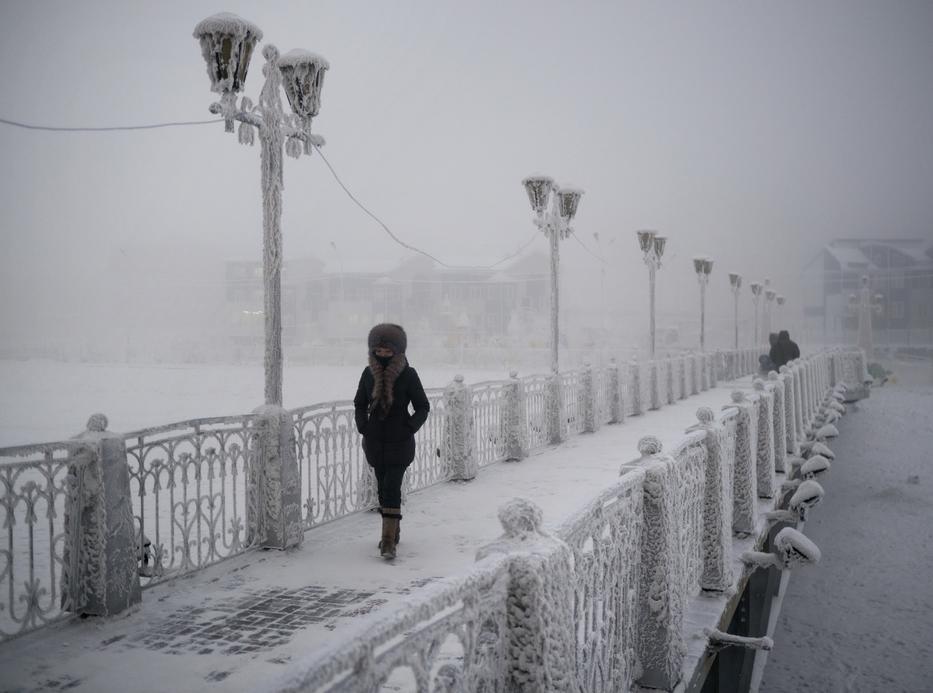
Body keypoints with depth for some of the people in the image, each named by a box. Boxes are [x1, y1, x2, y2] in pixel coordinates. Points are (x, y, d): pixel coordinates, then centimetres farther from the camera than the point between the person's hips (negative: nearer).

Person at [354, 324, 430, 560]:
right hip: (375, 441, 4)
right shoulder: (369, 373, 1)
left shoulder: (408, 375, -9)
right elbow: (359, 403, 14)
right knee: (383, 487, 13)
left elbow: (423, 407, -1)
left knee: (391, 487, -11)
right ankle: (393, 530, 30)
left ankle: (389, 541, -10)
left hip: (399, 442, -4)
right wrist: (363, 427, 1)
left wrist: (410, 427, -12)